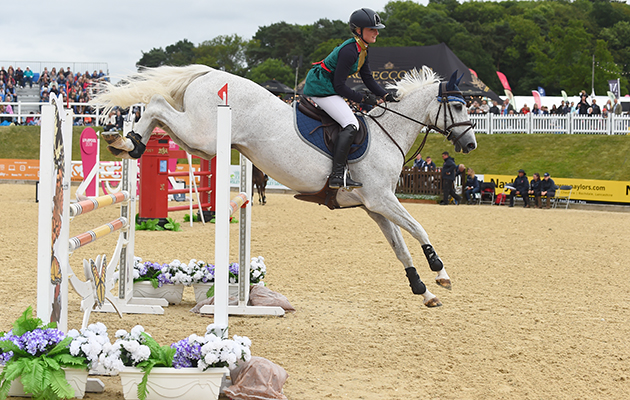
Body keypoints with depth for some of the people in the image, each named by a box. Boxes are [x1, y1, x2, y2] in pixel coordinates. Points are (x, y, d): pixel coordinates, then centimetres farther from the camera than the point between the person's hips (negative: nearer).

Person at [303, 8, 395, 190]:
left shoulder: (362, 50, 9)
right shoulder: (350, 50, -22)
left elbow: (368, 79, 13)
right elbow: (339, 86, -22)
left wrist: (386, 96, 1)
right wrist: (363, 99, -16)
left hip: (329, 88, 11)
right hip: (321, 89, -11)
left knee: (350, 122, 15)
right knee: (351, 124, -19)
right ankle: (337, 176, -26)